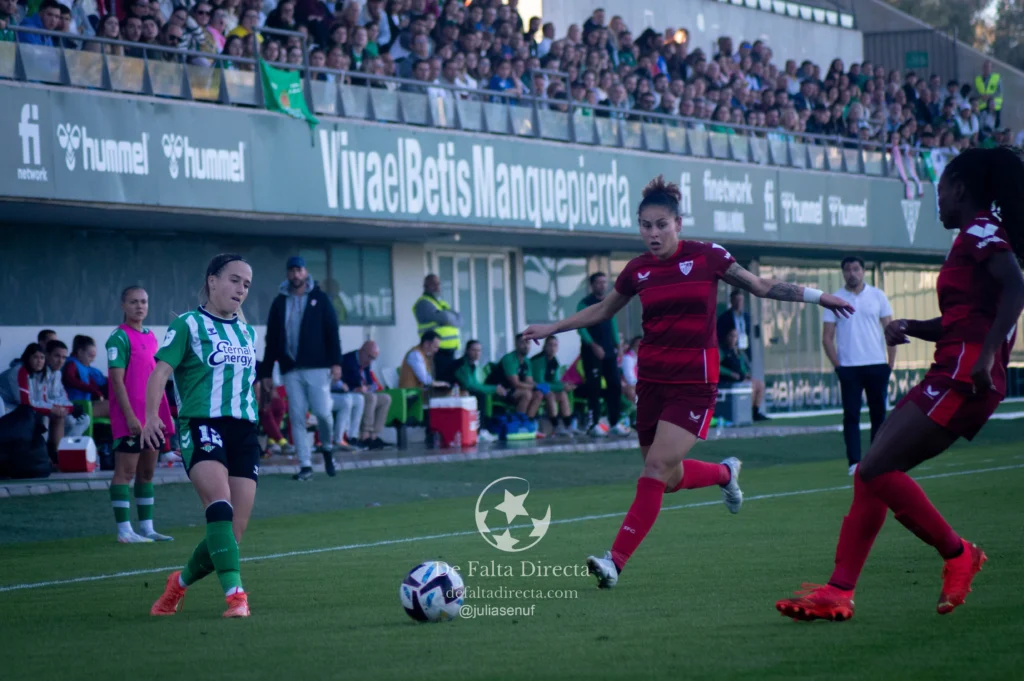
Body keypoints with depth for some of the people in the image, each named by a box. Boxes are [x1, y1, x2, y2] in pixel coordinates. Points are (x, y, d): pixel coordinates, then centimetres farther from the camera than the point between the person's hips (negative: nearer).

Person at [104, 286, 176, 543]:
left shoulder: (151, 337, 15)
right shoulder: (120, 337, -9)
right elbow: (117, 380, -14)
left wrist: (164, 414, 17)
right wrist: (130, 416, -19)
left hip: (152, 417, 8)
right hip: (131, 418, -8)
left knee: (147, 472, 11)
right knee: (125, 471, -5)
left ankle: (147, 528, 17)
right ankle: (124, 530, -4)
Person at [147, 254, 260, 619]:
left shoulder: (247, 332, 20)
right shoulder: (188, 324, 2)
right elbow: (160, 372, -8)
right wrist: (151, 415, -23)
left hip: (244, 430, 6)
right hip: (201, 425, -6)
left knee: (232, 534, 0)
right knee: (220, 506, -28)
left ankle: (180, 582, 23)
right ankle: (235, 593, -31)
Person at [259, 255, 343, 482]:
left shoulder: (319, 298, 6)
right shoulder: (279, 303, 12)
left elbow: (332, 332, 1)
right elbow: (271, 339, 13)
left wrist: (336, 362, -8)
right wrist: (266, 372, 9)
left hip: (317, 367, -2)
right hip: (291, 369, 2)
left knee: (322, 411, -10)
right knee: (297, 418, -2)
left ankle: (327, 448, 18)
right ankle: (305, 466, 2)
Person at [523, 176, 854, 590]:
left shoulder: (706, 256, -4)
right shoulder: (638, 270, 6)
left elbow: (761, 287, 7)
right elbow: (602, 310, 23)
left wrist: (815, 296, 3)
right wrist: (552, 328, 21)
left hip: (694, 381, -4)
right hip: (652, 379, 4)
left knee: (657, 466, -16)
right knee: (669, 478, 8)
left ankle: (617, 560, -17)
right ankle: (725, 473, 40)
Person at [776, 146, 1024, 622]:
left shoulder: (981, 231, -7)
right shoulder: (974, 238, 22)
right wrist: (910, 327, 13)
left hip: (964, 375, -10)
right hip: (950, 375, 10)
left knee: (876, 470, -15)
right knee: (871, 475, 4)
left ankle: (957, 554, -2)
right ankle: (838, 592, 1)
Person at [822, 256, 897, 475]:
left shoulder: (877, 296, 5)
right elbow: (827, 337, 4)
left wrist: (891, 363, 0)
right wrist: (837, 365, -5)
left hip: (877, 365, 1)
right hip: (849, 367, -1)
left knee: (878, 413, 5)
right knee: (851, 415, -4)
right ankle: (854, 462, -3)